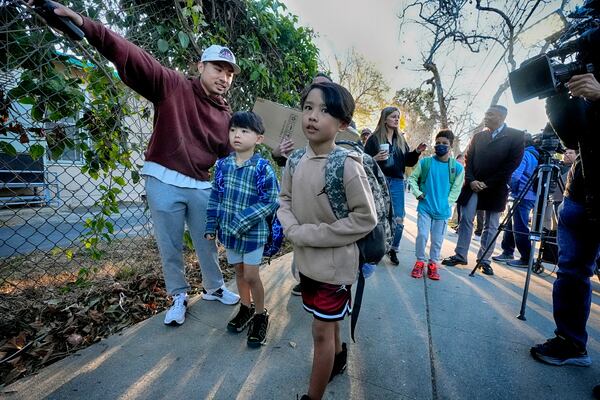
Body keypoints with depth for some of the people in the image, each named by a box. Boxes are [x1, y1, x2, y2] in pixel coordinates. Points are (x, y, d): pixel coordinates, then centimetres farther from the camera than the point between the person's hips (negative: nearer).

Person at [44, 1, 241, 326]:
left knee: (206, 243, 16)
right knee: (169, 247, 9)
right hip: (164, 182, -3)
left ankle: (214, 288, 38)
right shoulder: (173, 86, -3)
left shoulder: (225, 115, 8)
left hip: (202, 187, 3)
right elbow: (131, 57, -13)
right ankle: (178, 296, 31)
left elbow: (229, 156, 11)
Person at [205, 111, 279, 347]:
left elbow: (270, 202, -18)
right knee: (238, 272, 19)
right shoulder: (223, 164, -1)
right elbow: (215, 196, 6)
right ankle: (246, 308, 41)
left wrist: (241, 221, -22)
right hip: (229, 230, 5)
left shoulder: (262, 168, -17)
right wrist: (211, 226, 6)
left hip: (253, 232, -5)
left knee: (251, 276, 4)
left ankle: (260, 316, 28)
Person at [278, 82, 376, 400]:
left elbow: (365, 218, -19)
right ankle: (338, 357, 57)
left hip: (334, 263, -6)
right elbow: (284, 199, 7)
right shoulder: (296, 160, -3)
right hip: (306, 259, 6)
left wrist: (313, 234, -20)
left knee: (322, 331, 9)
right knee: (328, 321, 28)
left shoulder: (347, 165, -22)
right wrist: (293, 229, -13)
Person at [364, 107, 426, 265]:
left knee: (398, 219, 2)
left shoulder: (401, 139, 14)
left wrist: (417, 152, -2)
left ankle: (393, 249, 20)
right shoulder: (374, 138, 0)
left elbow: (408, 162, 14)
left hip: (397, 182, 4)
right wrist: (375, 159, -22)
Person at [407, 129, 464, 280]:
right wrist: (418, 193, -7)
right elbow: (412, 178, 5)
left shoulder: (457, 167, -3)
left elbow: (456, 189, 2)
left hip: (443, 210, 1)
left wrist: (447, 203, -5)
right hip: (425, 207, -1)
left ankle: (433, 264, 26)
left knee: (437, 239, 9)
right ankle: (420, 262, 18)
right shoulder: (425, 162, -3)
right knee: (422, 235, -1)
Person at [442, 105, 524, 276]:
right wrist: (471, 180, -7)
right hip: (473, 185, 3)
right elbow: (468, 159, 8)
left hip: (495, 189, -3)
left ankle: (484, 259, 16)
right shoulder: (478, 136, 11)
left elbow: (512, 164, -8)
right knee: (465, 220, 0)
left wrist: (487, 183, -12)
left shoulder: (515, 136, -1)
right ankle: (460, 255, 8)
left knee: (491, 226, 6)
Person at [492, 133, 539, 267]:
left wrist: (511, 188, -1)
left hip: (522, 196, -9)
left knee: (519, 227, -7)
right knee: (511, 224, 13)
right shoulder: (536, 155, 19)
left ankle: (526, 258, -4)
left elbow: (515, 175, -18)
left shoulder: (524, 154, -8)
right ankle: (507, 252, 19)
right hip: (530, 196, 9)